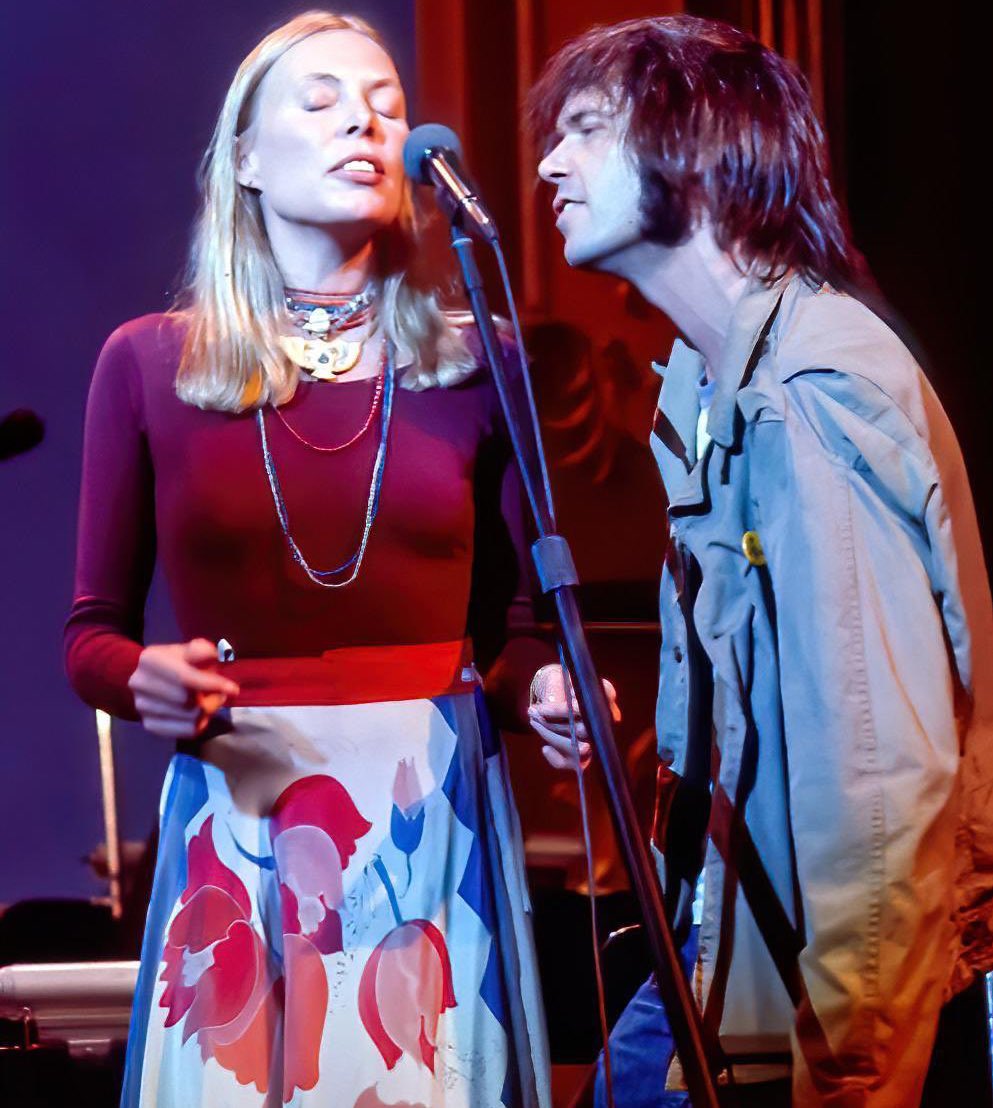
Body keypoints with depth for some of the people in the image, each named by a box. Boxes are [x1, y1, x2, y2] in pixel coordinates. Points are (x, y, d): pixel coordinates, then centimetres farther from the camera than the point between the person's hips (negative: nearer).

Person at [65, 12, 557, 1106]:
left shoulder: (471, 362, 5)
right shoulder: (147, 362, 3)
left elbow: (513, 623, 8)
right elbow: (91, 633, 6)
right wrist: (142, 678, -15)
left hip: (433, 813, 1)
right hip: (235, 817, -1)